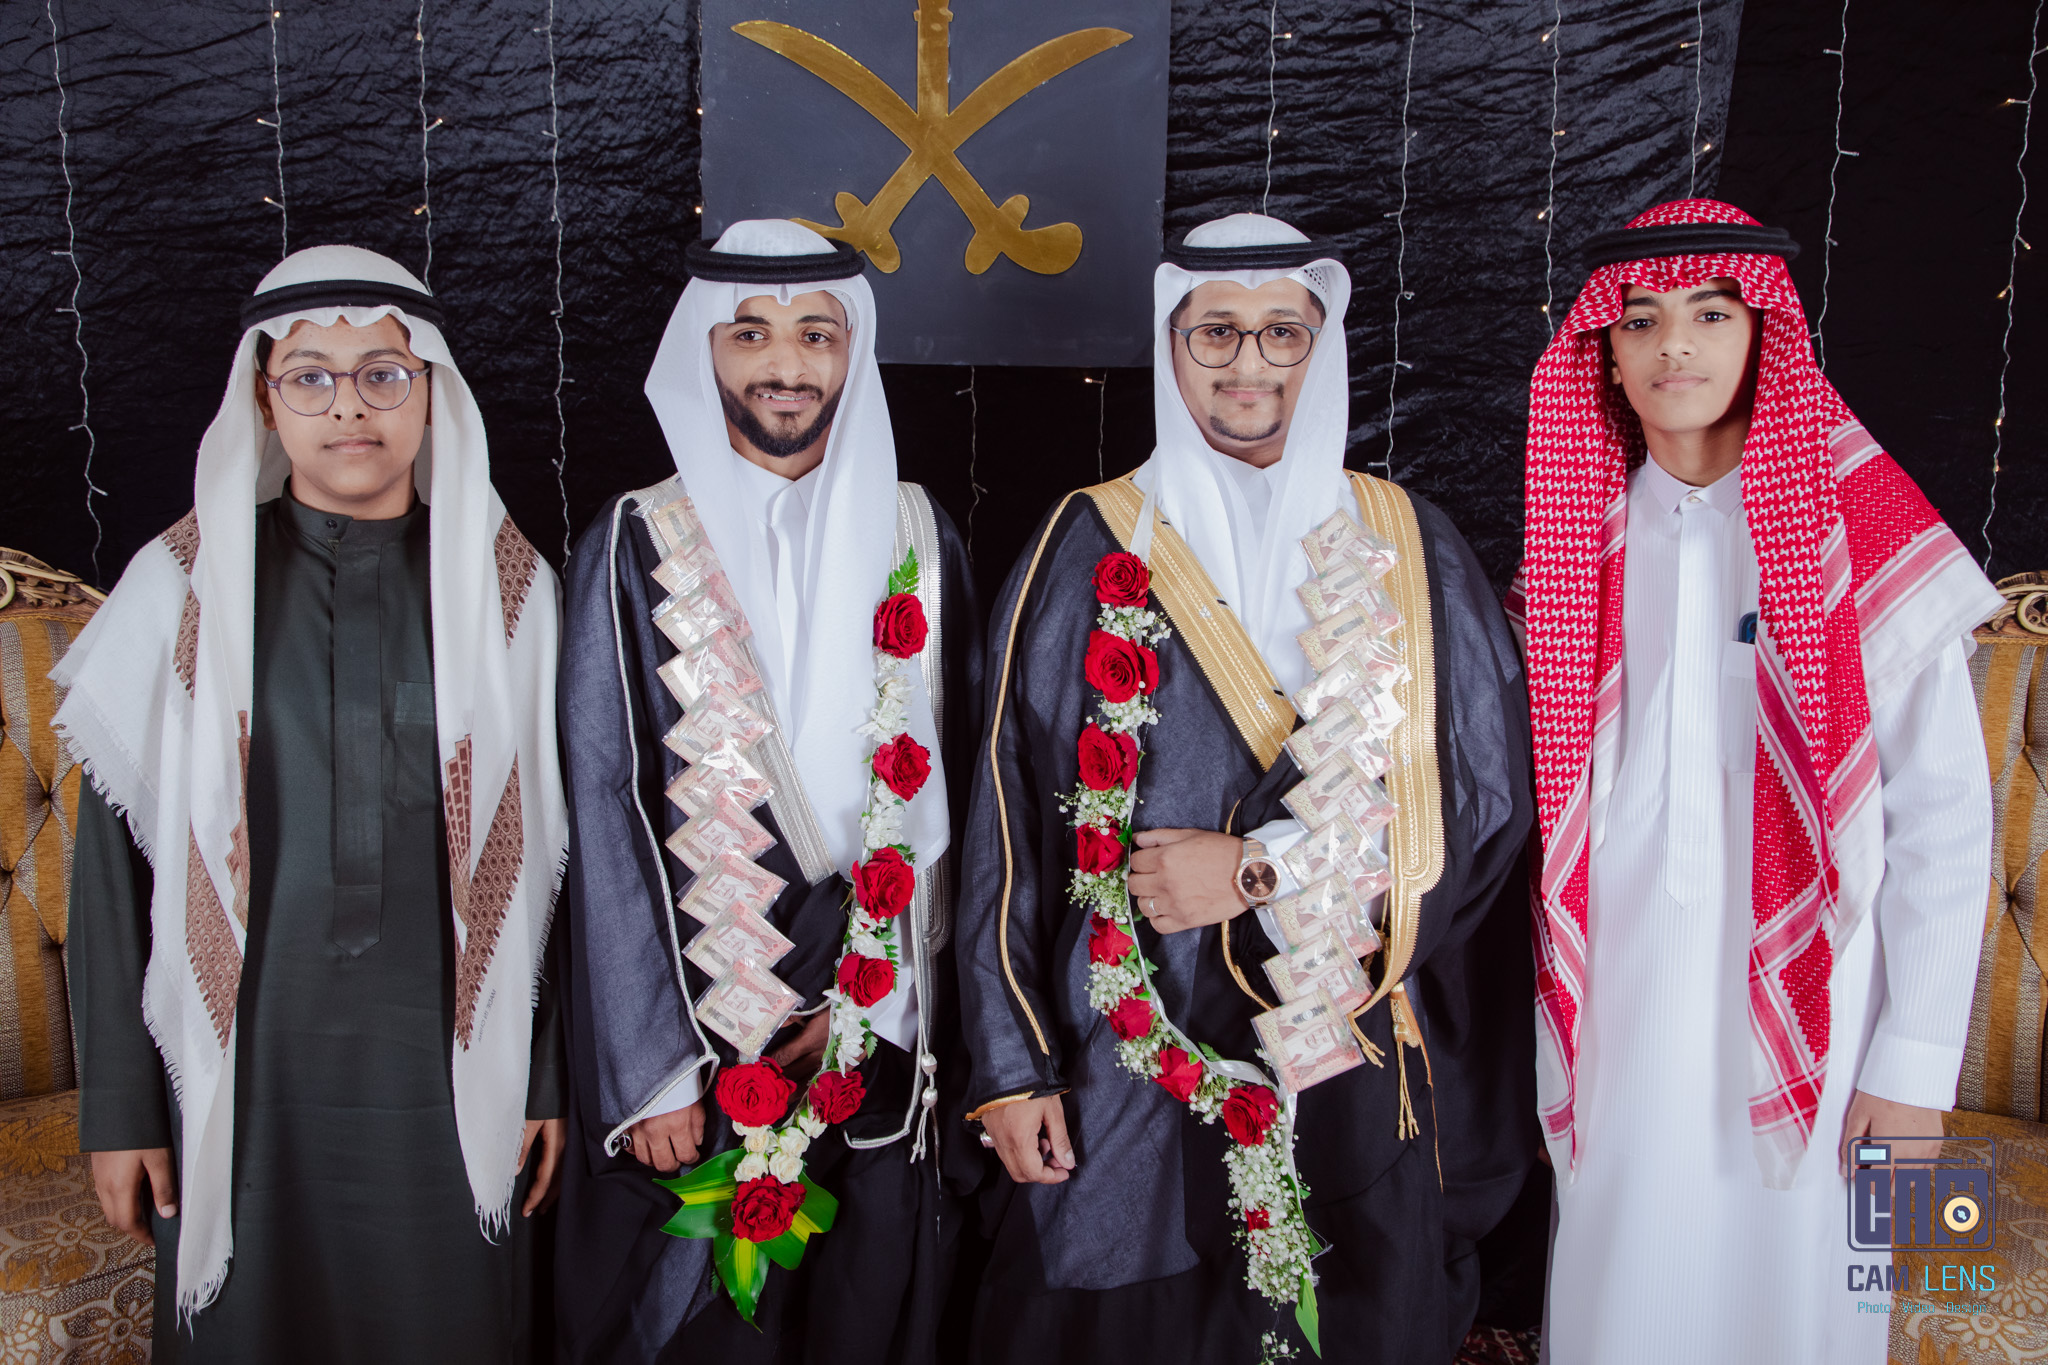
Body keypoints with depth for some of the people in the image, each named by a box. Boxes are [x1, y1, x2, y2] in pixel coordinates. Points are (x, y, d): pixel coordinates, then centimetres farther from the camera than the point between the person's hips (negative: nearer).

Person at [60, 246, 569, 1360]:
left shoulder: (507, 588, 0)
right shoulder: (182, 587, -1)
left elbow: (548, 845, 2)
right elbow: (113, 856, 1)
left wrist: (548, 1075, 1)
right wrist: (118, 1102, 0)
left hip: (448, 1078, 1)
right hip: (245, 1080, 0)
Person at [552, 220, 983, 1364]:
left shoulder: (919, 541, 4)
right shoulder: (636, 549, -2)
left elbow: (950, 787, 3)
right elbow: (606, 817, -5)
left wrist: (868, 994, -7)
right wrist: (648, 1067, -9)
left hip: (886, 1037, 2)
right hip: (693, 1025, -2)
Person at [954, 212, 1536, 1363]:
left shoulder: (1410, 552, 3)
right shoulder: (1089, 550, 0)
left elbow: (1487, 795, -2)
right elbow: (1012, 820, -2)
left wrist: (1264, 869, -12)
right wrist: (1012, 1064, -4)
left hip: (1359, 1065, 1)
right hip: (1134, 1066, -1)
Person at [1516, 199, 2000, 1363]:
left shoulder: (1862, 539, -6)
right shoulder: (1581, 544, 4)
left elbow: (1943, 819, -6)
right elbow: (1545, 788, 7)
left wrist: (1916, 1063, -8)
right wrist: (1546, 1024, 6)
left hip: (1800, 1019, -2)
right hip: (1617, 1015, 3)